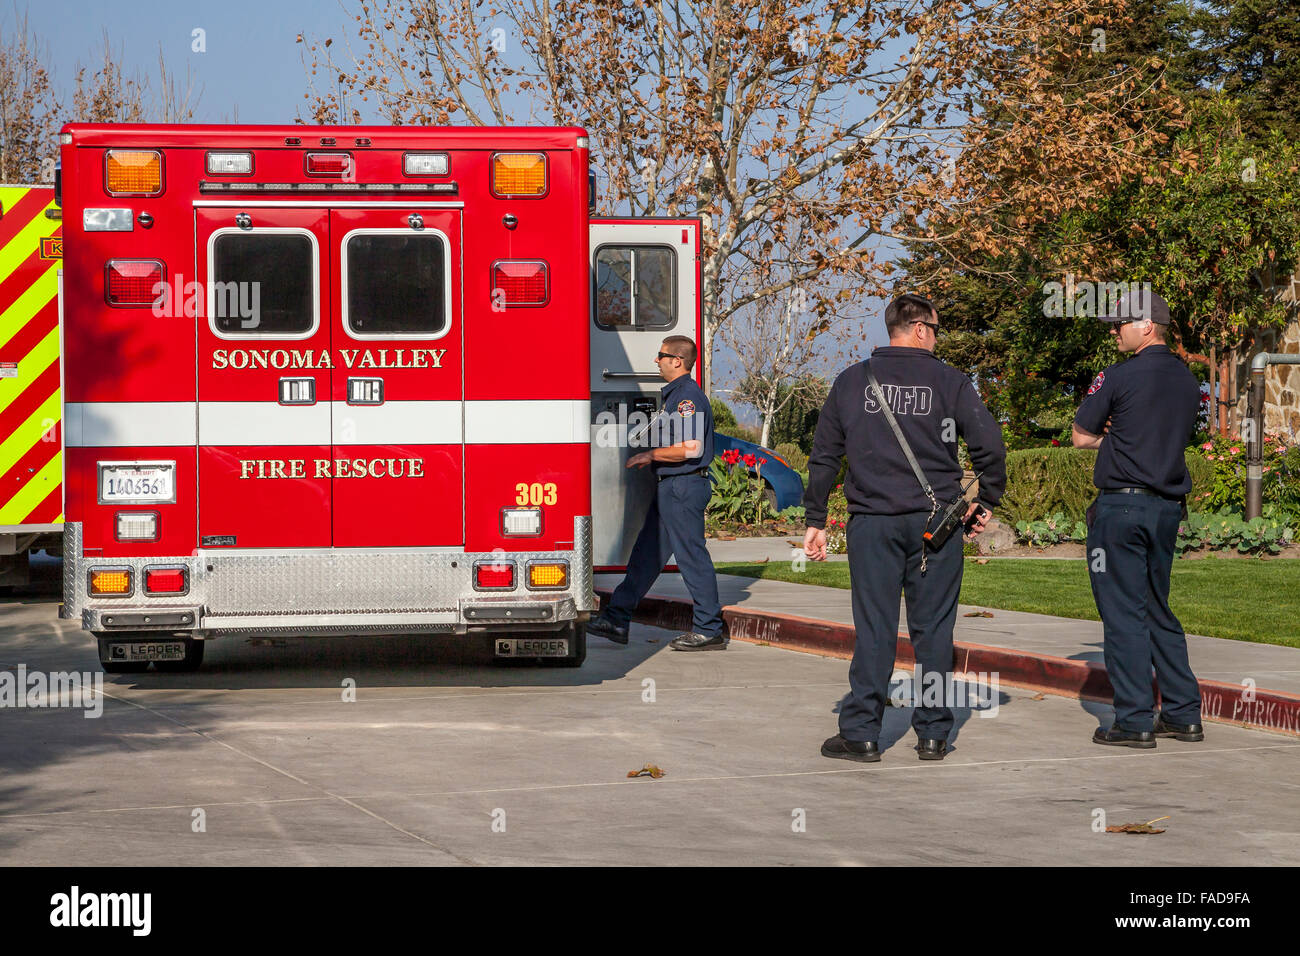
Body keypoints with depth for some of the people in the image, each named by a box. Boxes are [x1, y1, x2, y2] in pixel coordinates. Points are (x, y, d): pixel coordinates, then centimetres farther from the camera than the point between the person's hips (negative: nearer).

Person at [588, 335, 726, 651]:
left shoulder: (689, 396, -15)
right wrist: (651, 457, 16)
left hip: (684, 487, -11)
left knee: (692, 556, -6)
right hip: (670, 487, 11)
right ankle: (617, 621, 15)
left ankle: (708, 631, 0)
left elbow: (691, 448, -23)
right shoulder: (675, 394, 17)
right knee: (646, 554, 11)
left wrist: (650, 455, -15)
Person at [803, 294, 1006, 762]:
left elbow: (823, 456, 7)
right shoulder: (950, 381, 0)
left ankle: (861, 733, 2)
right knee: (932, 629, 5)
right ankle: (933, 734, 9)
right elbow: (990, 446, -6)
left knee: (874, 630, 3)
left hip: (872, 521, 1)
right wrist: (986, 502, 9)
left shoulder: (852, 381, 6)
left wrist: (816, 520, 13)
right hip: (936, 521, -1)